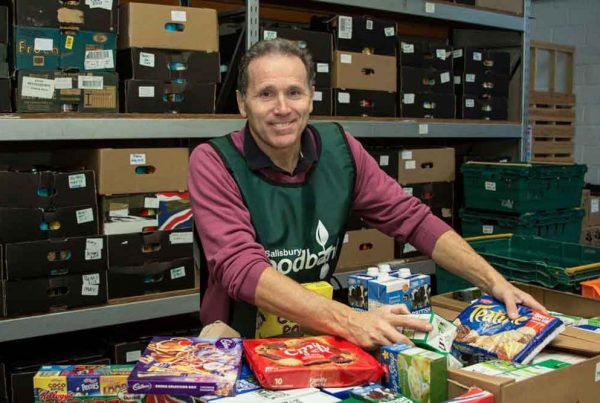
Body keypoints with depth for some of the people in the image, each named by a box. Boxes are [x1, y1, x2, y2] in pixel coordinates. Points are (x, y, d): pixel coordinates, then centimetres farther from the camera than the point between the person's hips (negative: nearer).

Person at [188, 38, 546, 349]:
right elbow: (241, 266, -27)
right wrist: (348, 321, -37)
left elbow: (411, 218, 0)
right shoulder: (213, 163, -15)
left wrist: (494, 282, -10)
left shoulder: (339, 149, -3)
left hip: (321, 340, 3)